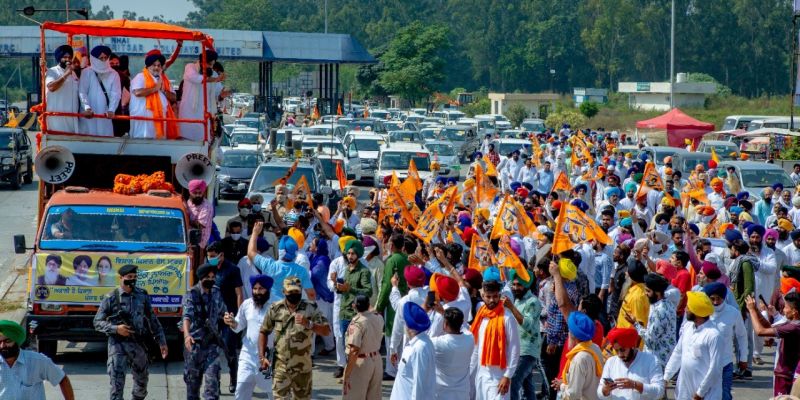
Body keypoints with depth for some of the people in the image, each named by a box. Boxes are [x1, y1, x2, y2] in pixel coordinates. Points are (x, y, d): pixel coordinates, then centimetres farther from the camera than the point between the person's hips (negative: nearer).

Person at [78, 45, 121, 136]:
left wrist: (111, 110, -16)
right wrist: (87, 108, -19)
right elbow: (82, 92, -4)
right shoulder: (87, 72, 4)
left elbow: (116, 94, 0)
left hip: (105, 114, 2)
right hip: (89, 114, -2)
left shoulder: (113, 74, 9)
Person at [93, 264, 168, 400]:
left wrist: (162, 341, 9)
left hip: (138, 343, 4)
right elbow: (98, 323, -3)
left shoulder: (142, 295, 5)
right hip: (118, 344, -4)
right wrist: (116, 328, -18)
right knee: (117, 383, -11)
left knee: (142, 380, 16)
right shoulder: (111, 298, -5)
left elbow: (153, 320, 11)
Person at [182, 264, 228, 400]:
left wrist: (227, 317, -5)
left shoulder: (216, 293, 7)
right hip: (195, 343, -3)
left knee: (212, 378, -7)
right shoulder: (192, 294, -10)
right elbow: (187, 315, -24)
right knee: (193, 379, 7)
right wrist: (186, 334, -42)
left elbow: (221, 312, 20)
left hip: (212, 343, 3)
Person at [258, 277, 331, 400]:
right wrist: (262, 357, 0)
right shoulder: (275, 309, -2)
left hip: (302, 366, 1)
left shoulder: (311, 309, -5)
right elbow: (263, 332, 7)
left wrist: (309, 324, -27)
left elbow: (326, 331, -10)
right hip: (281, 365, -1)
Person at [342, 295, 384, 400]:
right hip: (377, 360, 7)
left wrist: (346, 376, -23)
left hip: (361, 363, -7)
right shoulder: (378, 318, -1)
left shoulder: (356, 323, -20)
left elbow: (354, 351, -26)